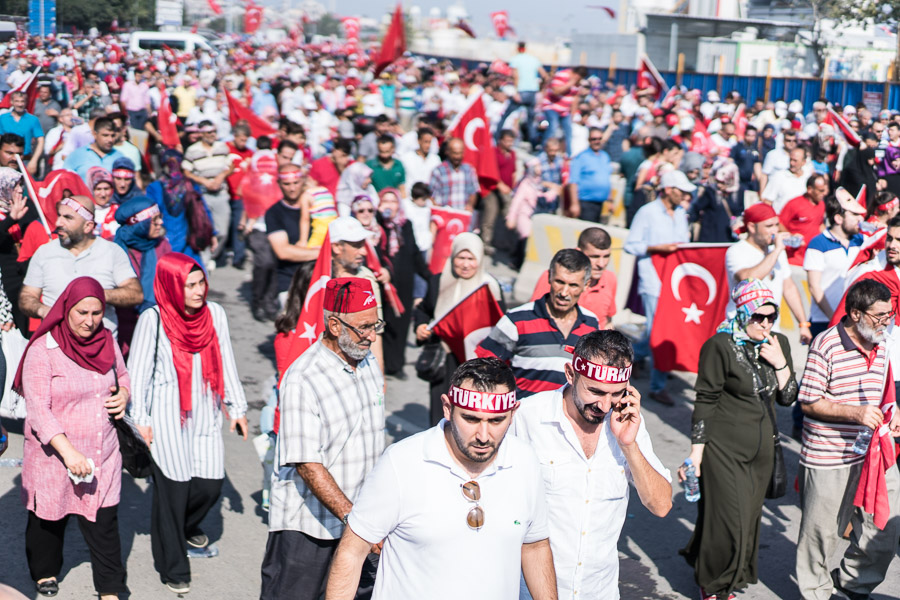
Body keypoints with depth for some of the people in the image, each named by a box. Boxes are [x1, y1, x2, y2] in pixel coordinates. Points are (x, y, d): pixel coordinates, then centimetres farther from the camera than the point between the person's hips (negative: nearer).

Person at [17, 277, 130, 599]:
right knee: (49, 517, 15)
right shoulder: (42, 350, -15)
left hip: (101, 453, 3)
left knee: (104, 519, 1)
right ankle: (45, 573, 41)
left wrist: (124, 395, -4)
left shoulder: (106, 342, 2)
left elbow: (123, 376, 21)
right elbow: (38, 410, -19)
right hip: (52, 454, -3)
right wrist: (68, 452, -27)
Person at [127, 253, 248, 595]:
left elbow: (226, 363, 9)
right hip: (168, 415, -4)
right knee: (174, 487, -1)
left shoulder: (214, 313, 0)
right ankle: (173, 567, 16)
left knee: (211, 484, 3)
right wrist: (140, 420, -4)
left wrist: (237, 407, 12)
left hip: (204, 412, 4)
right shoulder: (153, 320, -12)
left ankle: (186, 527, 37)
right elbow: (138, 371, -5)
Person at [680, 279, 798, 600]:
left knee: (749, 517, 13)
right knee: (728, 520, -4)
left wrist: (779, 363, -11)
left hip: (762, 447, 6)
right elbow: (705, 400, -11)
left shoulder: (778, 343, 5)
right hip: (725, 447, -6)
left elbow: (788, 397, 6)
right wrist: (696, 453, -12)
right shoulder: (720, 346, -13)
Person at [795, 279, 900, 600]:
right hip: (828, 458, -7)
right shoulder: (826, 345, -15)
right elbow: (808, 402, -14)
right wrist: (854, 412, -23)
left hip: (873, 453, 7)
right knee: (821, 530, 7)